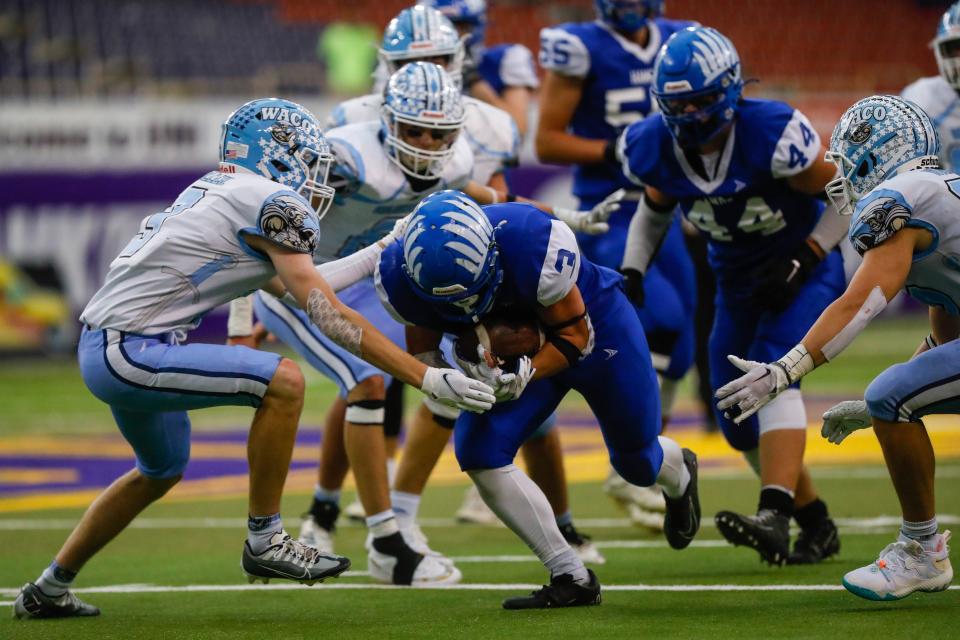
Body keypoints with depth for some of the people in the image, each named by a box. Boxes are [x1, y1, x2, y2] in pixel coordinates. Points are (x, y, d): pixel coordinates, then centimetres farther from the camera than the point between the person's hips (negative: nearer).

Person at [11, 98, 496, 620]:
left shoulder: (214, 192, 17)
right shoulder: (270, 202, -11)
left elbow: (291, 285, 28)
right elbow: (328, 314, -14)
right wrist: (428, 378, -15)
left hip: (104, 347, 10)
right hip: (128, 351, -10)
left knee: (162, 471, 29)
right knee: (282, 383, -17)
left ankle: (48, 590, 38)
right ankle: (265, 542, -4)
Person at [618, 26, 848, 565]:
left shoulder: (773, 137, -29)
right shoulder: (658, 149, -12)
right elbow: (656, 209, 11)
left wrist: (803, 259, -23)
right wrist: (632, 273, -2)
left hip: (806, 267, -6)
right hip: (740, 279, 6)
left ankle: (775, 517, -41)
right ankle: (817, 525, 22)